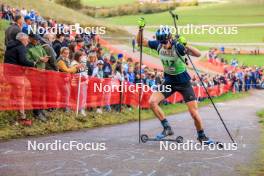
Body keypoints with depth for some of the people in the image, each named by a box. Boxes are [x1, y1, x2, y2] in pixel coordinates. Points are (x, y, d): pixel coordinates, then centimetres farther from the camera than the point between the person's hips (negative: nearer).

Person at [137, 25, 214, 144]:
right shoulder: (158, 45, -10)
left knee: (194, 113, -5)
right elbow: (140, 41, 0)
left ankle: (201, 136, 20)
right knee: (152, 101, -16)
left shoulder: (178, 46, -24)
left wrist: (186, 45, -49)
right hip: (169, 82, 4)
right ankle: (167, 128, -2)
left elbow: (198, 54, -34)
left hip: (184, 83, -4)